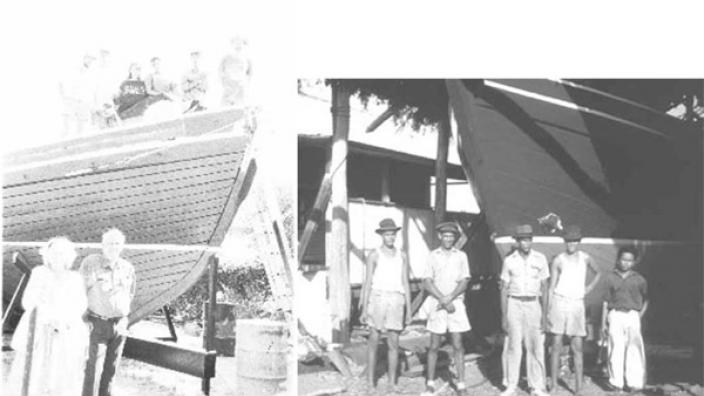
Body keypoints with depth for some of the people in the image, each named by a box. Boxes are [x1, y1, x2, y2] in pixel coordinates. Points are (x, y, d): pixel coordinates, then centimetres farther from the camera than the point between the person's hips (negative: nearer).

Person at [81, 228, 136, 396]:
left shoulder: (128, 267, 0)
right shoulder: (90, 262, -12)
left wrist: (123, 316, 11)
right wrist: (84, 318, -7)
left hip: (119, 324, 3)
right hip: (98, 324, -3)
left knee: (111, 368, 10)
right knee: (93, 367, -3)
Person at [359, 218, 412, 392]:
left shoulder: (402, 256, 9)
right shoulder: (374, 255, -1)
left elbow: (406, 284, 10)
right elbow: (367, 283, -2)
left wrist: (409, 309, 6)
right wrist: (364, 309, -7)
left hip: (396, 301, 3)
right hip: (377, 299, -2)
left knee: (393, 343, 3)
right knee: (374, 342, 2)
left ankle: (392, 383, 13)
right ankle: (370, 382, 12)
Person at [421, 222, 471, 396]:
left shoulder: (461, 256, 5)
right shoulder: (432, 256, 3)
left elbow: (464, 282, -1)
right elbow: (427, 282, -2)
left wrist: (449, 298, -13)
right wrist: (443, 300, -12)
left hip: (456, 304, 0)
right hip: (436, 304, 0)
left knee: (457, 345, 0)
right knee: (434, 346, 5)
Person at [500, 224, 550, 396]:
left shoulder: (540, 259, 1)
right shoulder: (509, 261, -1)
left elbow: (544, 288, 4)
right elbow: (504, 289, 2)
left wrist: (544, 313, -1)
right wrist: (504, 316, -2)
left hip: (533, 305, 1)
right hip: (514, 305, 0)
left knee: (536, 347, 1)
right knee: (512, 346, 1)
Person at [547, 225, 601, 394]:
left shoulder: (586, 258, 5)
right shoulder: (558, 260, 0)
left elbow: (597, 273, 26)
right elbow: (551, 287, 0)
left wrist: (590, 287, 10)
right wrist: (548, 311, -5)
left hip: (577, 304, 1)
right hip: (559, 303, -1)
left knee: (577, 348, 0)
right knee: (556, 346, 1)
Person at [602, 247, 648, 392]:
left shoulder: (639, 280, 6)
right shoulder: (610, 278, 6)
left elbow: (645, 300, 18)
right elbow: (606, 302, 8)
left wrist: (640, 315, 5)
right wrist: (604, 323, 7)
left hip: (633, 316, 0)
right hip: (615, 315, 0)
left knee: (634, 349, -5)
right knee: (616, 349, 1)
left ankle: (635, 382, 2)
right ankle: (616, 382, 9)